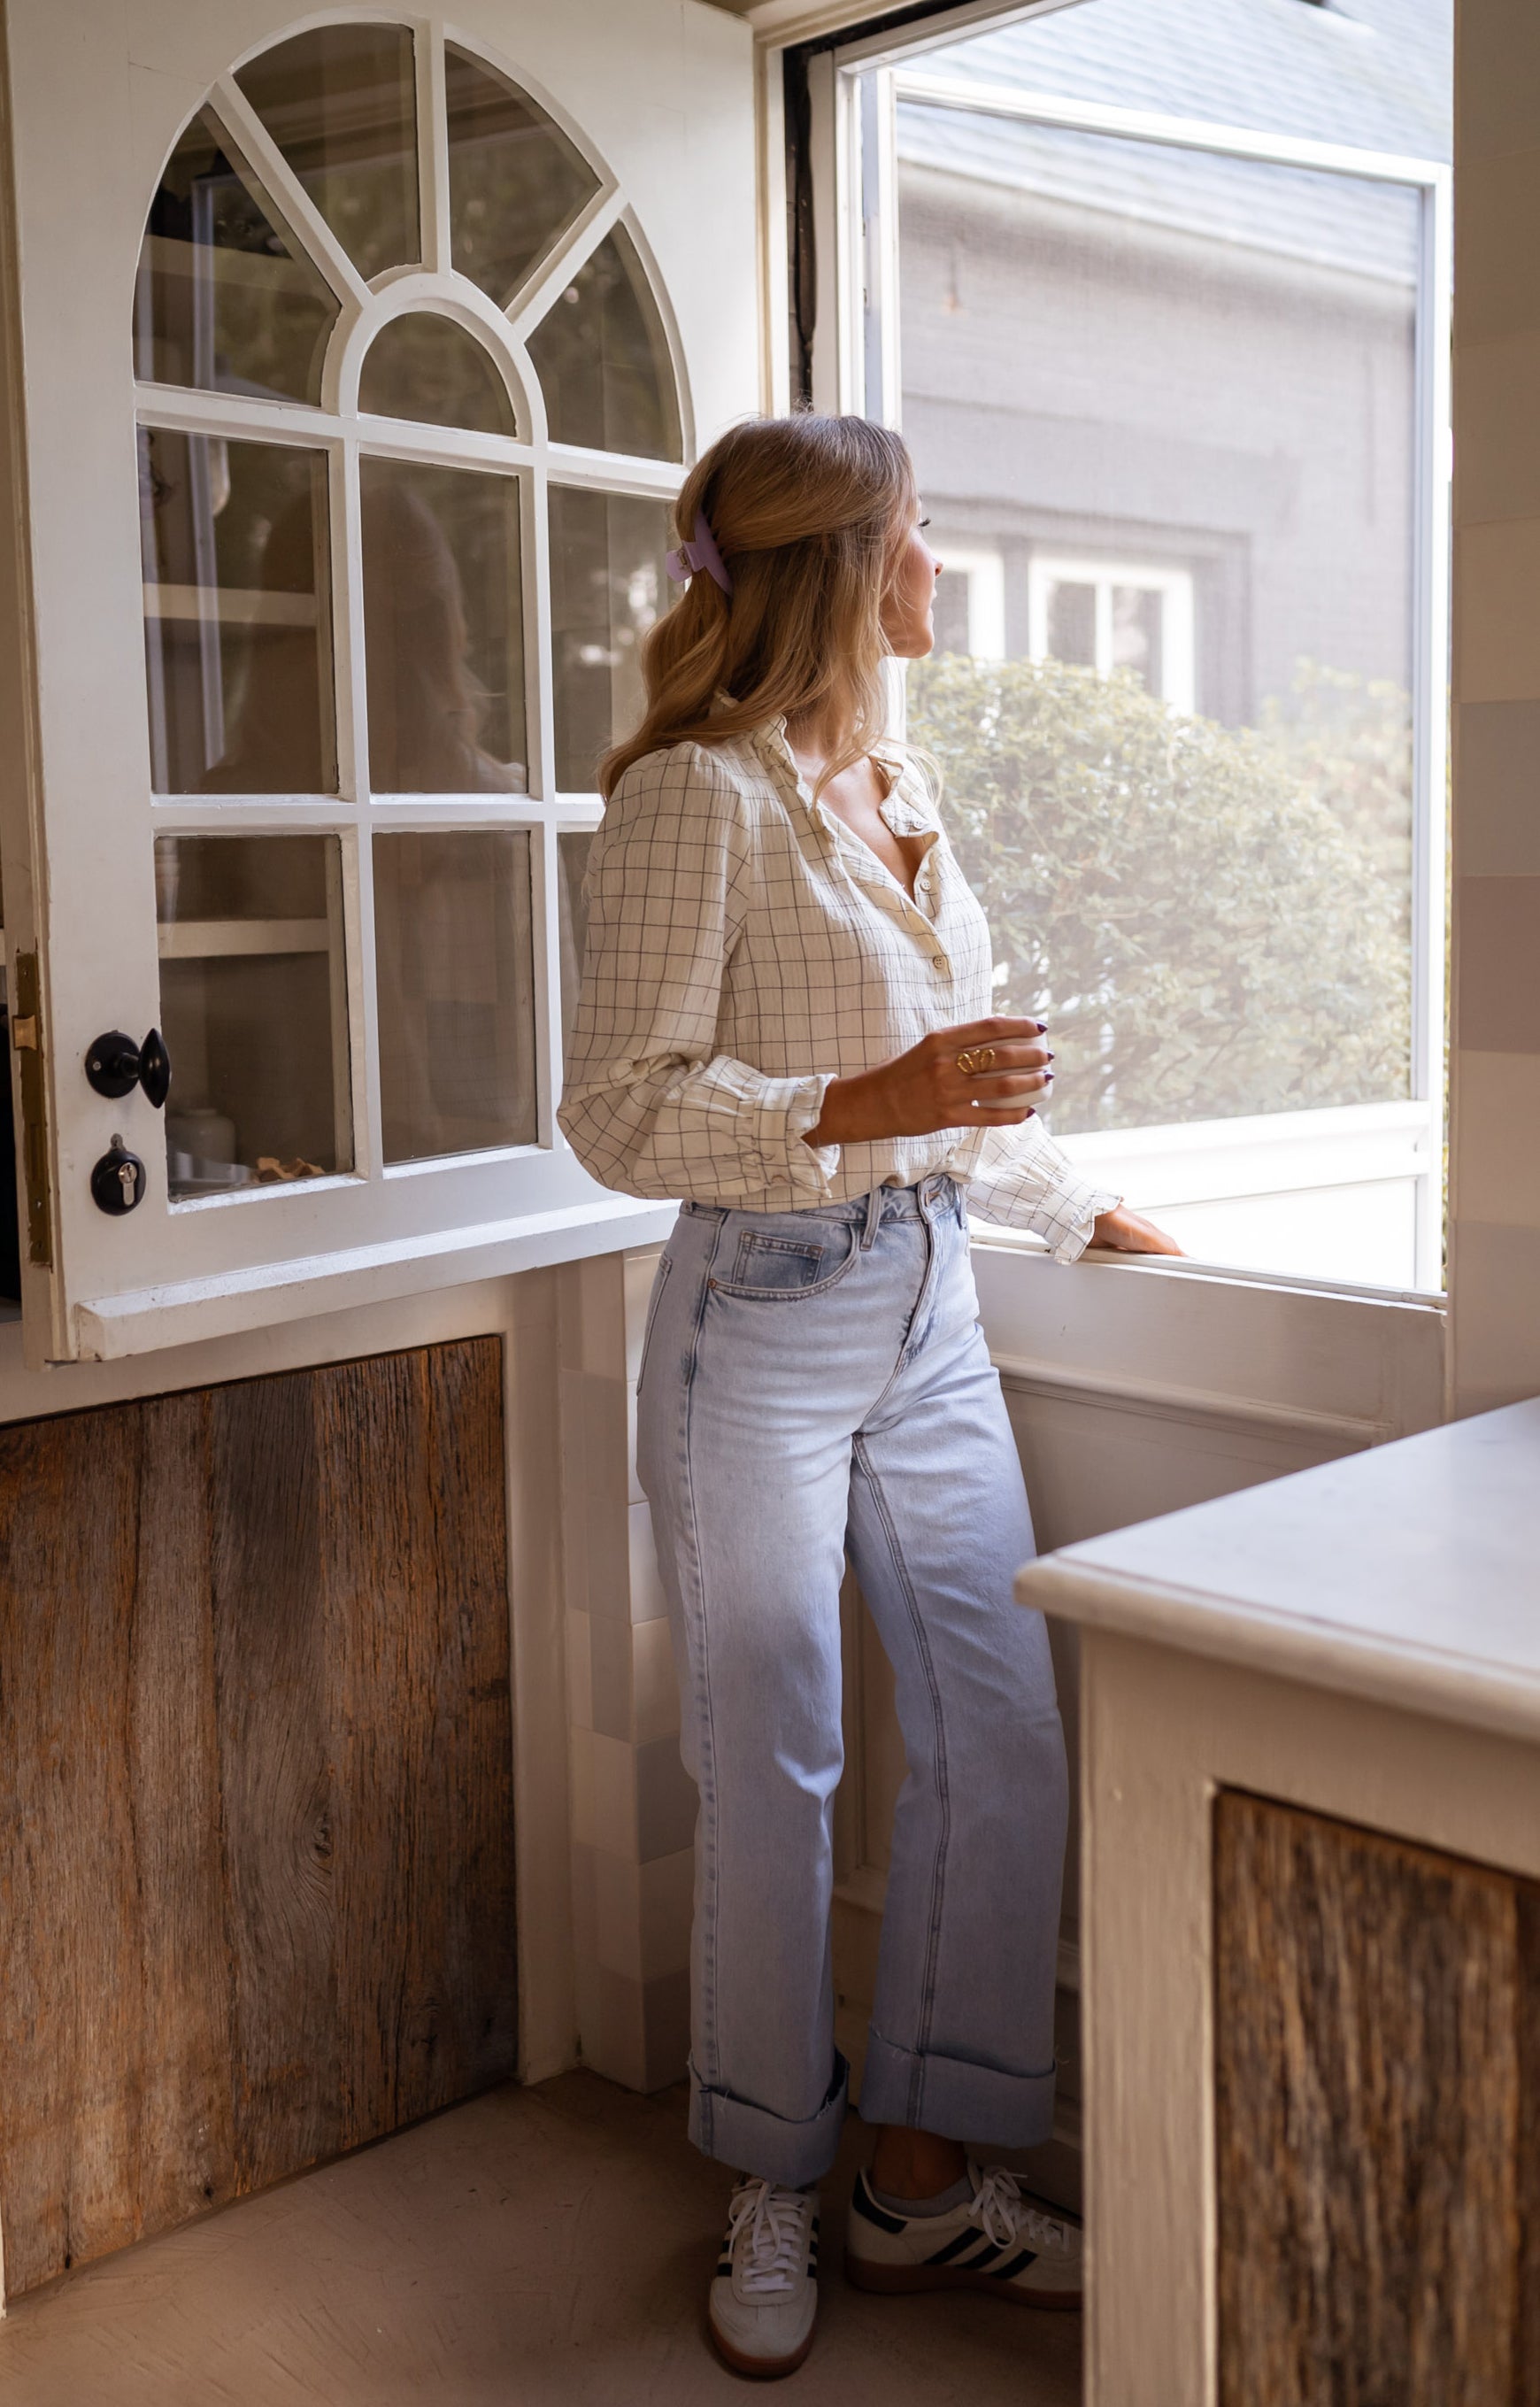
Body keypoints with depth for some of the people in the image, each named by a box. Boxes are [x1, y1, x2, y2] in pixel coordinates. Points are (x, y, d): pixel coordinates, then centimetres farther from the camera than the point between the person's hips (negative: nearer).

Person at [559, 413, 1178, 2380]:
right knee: (777, 1776, 3)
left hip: (929, 1308, 8)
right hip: (763, 1318, -7)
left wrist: (1080, 1208, 28)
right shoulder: (697, 793, -10)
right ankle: (773, 2194, 24)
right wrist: (866, 1106, -24)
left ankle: (926, 2174, 23)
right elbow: (620, 1110, -14)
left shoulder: (899, 791, 14)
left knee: (1005, 1742, 7)